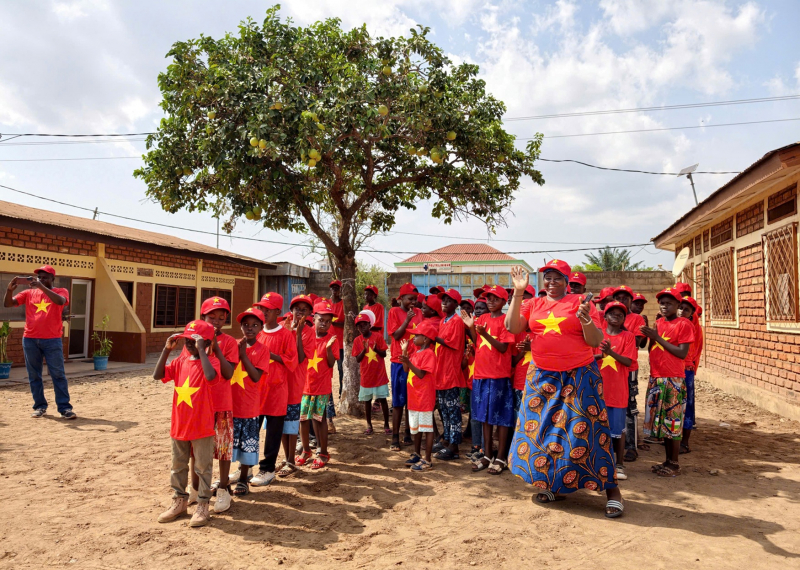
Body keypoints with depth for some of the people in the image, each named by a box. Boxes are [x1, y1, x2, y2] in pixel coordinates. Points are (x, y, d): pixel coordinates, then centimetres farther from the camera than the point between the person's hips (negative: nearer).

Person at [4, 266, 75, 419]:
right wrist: (10, 289, -15)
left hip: (52, 340, -3)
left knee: (58, 374, -3)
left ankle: (64, 408, -1)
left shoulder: (61, 291, 2)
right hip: (30, 340, 3)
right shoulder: (29, 293, 11)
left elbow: (60, 301, -20)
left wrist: (42, 287, -28)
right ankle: (40, 406, 16)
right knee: (34, 375, 7)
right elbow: (7, 304, 3)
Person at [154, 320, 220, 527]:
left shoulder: (210, 361, -13)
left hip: (202, 426, -6)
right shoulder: (180, 362, 6)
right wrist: (167, 349, -8)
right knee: (178, 466, 19)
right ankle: (179, 501, 34)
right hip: (179, 424, 6)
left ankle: (203, 506, 18)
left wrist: (201, 351, -30)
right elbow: (157, 375, -3)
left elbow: (211, 376, -35)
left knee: (203, 467, 6)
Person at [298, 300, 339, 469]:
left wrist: (329, 348, -27)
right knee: (302, 417, 10)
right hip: (305, 384, 3)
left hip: (322, 387, -3)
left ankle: (323, 453, 16)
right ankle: (306, 450, 28)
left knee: (319, 418, 1)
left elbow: (331, 363, -11)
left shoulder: (332, 339, -5)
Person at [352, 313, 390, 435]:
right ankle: (369, 426, 21)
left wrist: (376, 349, -23)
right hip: (366, 376, 2)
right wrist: (364, 350, -19)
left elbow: (384, 354, -4)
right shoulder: (357, 340, -1)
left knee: (383, 399, 3)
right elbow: (357, 359, -3)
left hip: (380, 374, -2)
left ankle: (386, 425, 15)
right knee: (367, 400, 8)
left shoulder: (378, 336, -5)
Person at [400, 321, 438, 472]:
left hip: (424, 396, -9)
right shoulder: (415, 353, 13)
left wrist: (408, 362, -30)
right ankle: (417, 454, 34)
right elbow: (406, 369, 12)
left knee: (427, 428, -2)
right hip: (414, 396, 10)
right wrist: (404, 351, 8)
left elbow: (421, 374, -22)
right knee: (416, 427, 20)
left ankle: (427, 461, 3)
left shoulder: (428, 353, -16)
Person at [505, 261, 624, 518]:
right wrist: (518, 292, -7)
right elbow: (512, 327, -5)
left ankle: (611, 489, 8)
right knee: (540, 428, 7)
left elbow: (595, 341, -4)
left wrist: (585, 319, -22)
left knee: (585, 430, -5)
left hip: (579, 376, -4)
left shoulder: (580, 303, -1)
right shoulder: (533, 305, 9)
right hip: (542, 377, 4)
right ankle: (552, 486, 24)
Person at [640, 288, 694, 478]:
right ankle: (668, 461, 22)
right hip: (656, 378, 7)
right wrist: (650, 336, -2)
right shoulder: (658, 323, 14)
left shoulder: (683, 324, -6)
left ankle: (674, 464, 9)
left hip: (673, 380, -7)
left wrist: (658, 338, -15)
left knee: (672, 422, -1)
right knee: (660, 421, 11)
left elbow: (682, 353, -14)